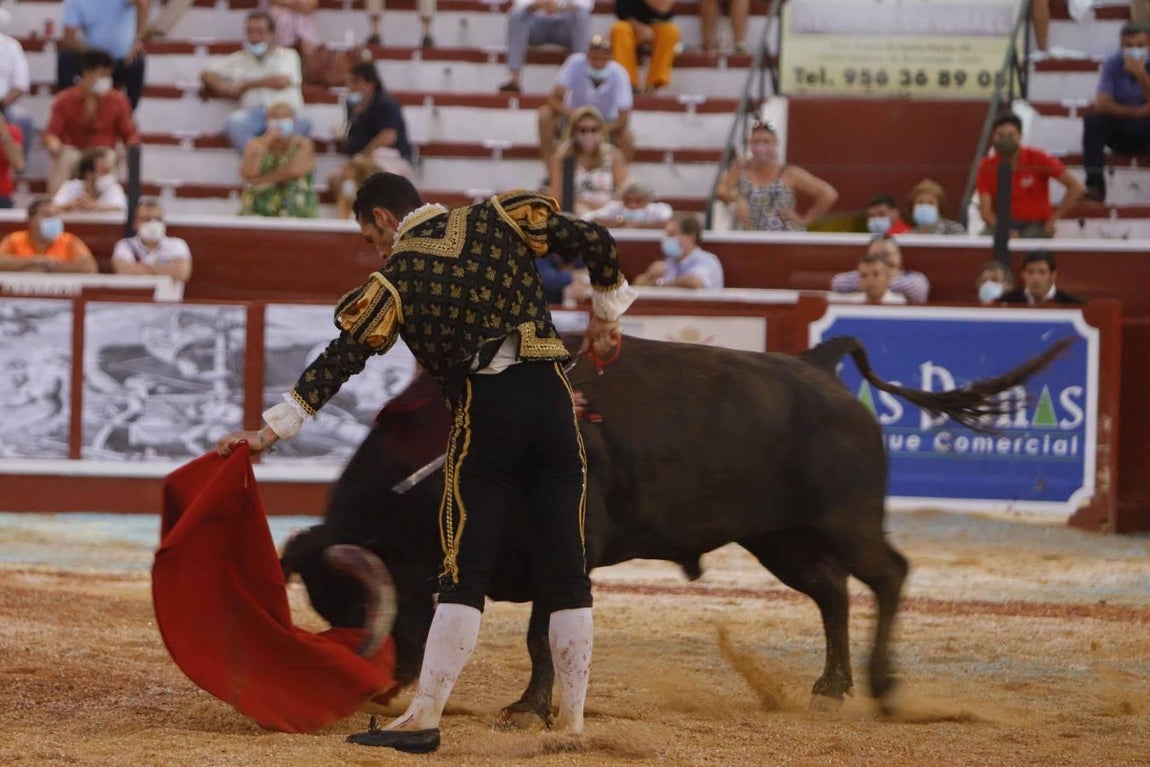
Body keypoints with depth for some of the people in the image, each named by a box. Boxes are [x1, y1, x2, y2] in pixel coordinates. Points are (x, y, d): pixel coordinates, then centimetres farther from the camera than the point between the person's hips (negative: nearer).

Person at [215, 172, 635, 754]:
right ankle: (572, 723, 6)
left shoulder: (396, 276, 2)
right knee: (565, 570, 6)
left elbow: (338, 362, 0)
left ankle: (424, 718, -3)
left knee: (465, 573, 1)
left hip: (482, 412, -3)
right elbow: (594, 242, 4)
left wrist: (269, 431, 4)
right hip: (551, 397, 3)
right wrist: (605, 315, 20)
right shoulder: (498, 219, 9)